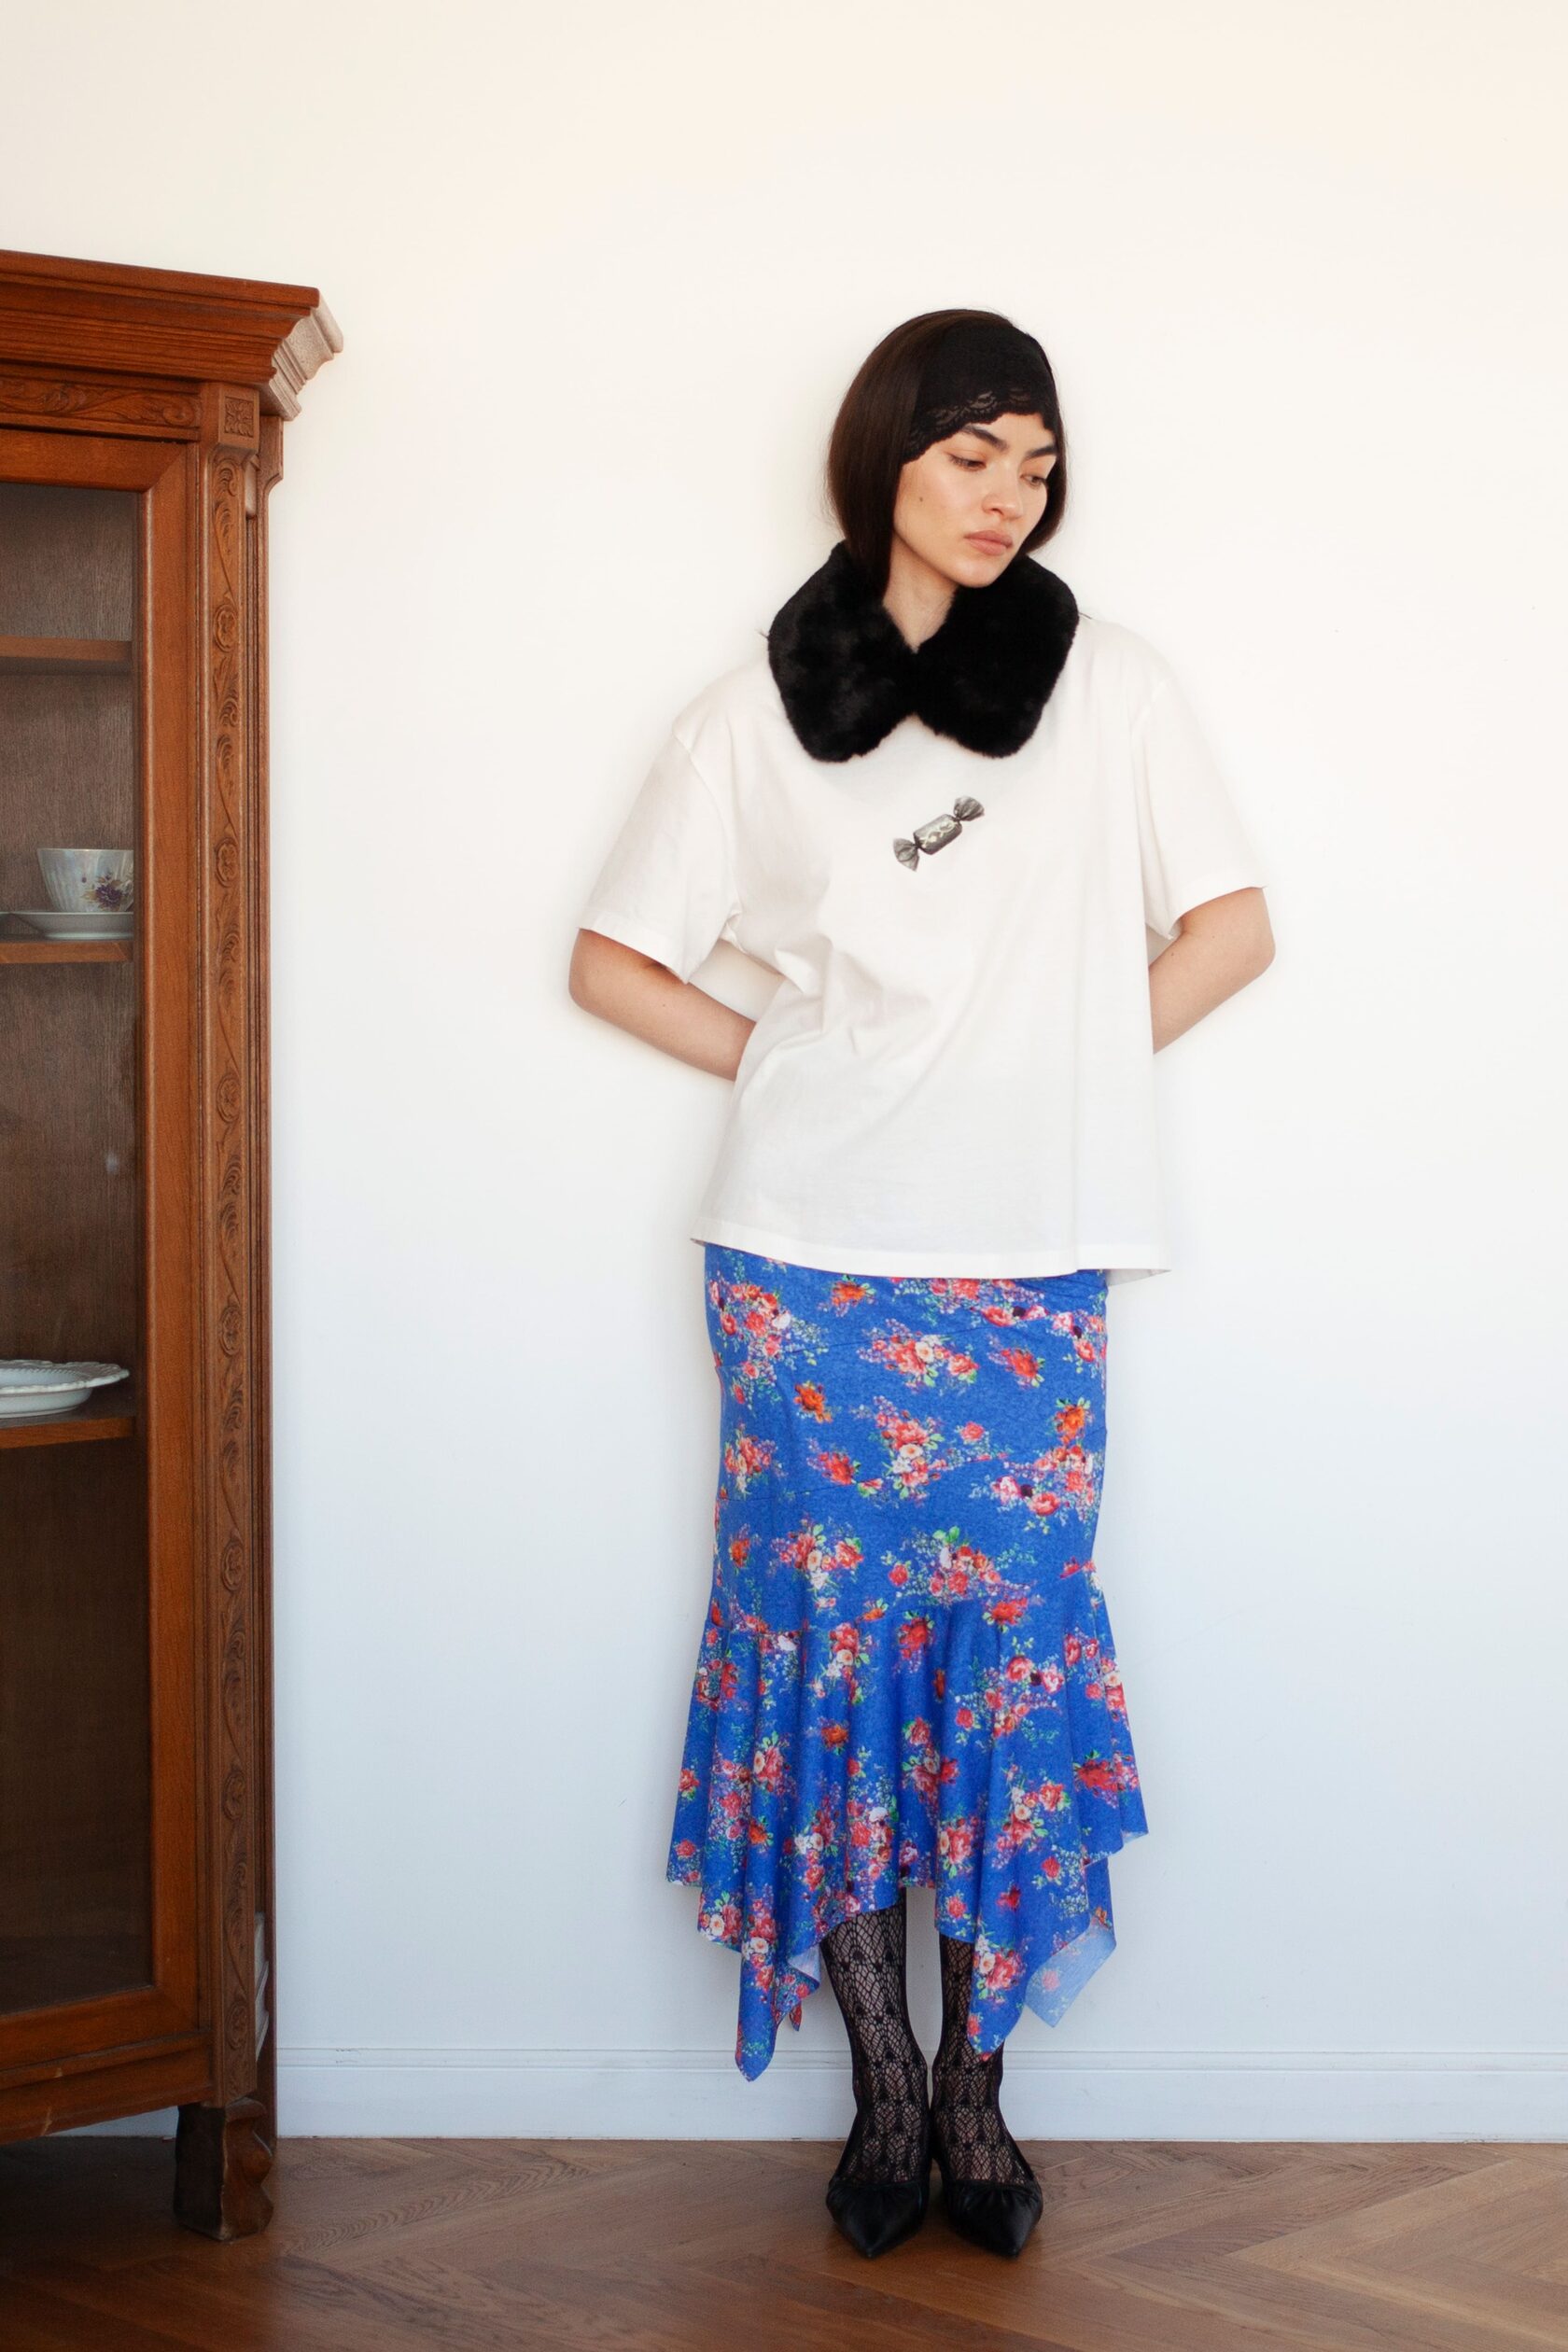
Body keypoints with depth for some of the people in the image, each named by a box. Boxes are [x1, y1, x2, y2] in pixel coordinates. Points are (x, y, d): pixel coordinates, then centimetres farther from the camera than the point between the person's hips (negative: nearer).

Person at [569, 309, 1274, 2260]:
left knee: (1006, 1643, 0)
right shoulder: (760, 707, 6)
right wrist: (781, 1060, 2)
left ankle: (973, 2084, 12)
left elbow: (1230, 928, 7)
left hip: (1025, 1269, 0)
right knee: (832, 1640, 0)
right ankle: (884, 2087, 11)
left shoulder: (1108, 681, 7)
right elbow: (613, 957, 10)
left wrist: (1068, 1072, 3)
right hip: (810, 1260, 0)